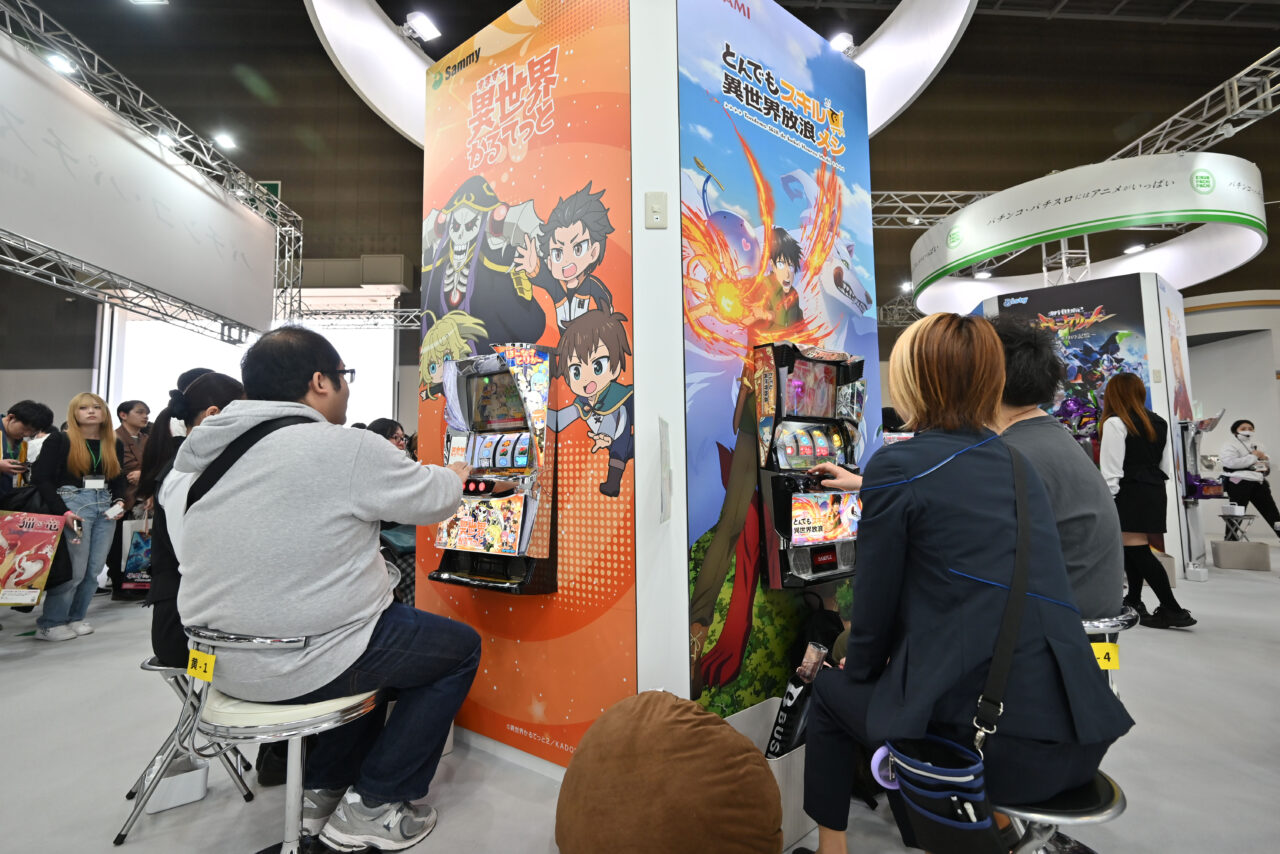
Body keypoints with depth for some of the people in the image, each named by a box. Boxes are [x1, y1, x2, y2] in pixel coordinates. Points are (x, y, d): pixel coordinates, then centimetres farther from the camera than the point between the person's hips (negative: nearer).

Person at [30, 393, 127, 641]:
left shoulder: (115, 444, 13)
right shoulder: (59, 441, -1)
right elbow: (42, 478, -5)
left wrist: (120, 502, -2)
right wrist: (62, 511, -14)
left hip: (105, 507, 5)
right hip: (73, 504, -5)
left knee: (94, 569, 5)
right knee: (74, 569, -7)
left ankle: (75, 618, 18)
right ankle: (50, 623, 8)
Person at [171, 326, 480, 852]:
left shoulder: (198, 457, 3)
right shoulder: (348, 448, -21)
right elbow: (435, 501, -9)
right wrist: (456, 473, 14)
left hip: (221, 660, 8)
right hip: (302, 666, -8)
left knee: (378, 627, 31)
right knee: (461, 647, 11)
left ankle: (323, 788, 31)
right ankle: (372, 807, 13)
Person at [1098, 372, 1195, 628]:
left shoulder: (1115, 423, -11)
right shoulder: (1159, 423, 13)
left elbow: (1111, 470, -15)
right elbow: (1166, 466, 16)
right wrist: (1155, 483, 23)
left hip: (1129, 492, -8)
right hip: (1155, 491, 9)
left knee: (1137, 551, -6)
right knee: (1135, 549, 16)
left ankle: (1173, 610, -6)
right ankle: (1133, 601, 23)